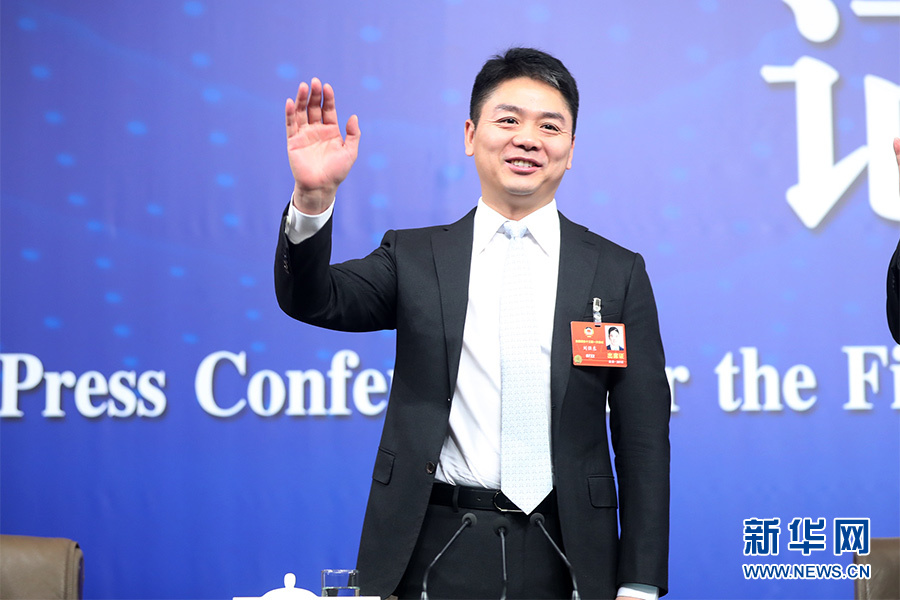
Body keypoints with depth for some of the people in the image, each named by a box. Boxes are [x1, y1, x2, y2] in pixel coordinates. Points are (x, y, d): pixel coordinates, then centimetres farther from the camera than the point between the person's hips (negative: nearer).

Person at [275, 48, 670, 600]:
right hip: (434, 550, 0)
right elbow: (313, 300, -7)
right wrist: (313, 198, -26)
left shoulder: (618, 273, 5)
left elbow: (643, 438, 4)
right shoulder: (415, 258, 8)